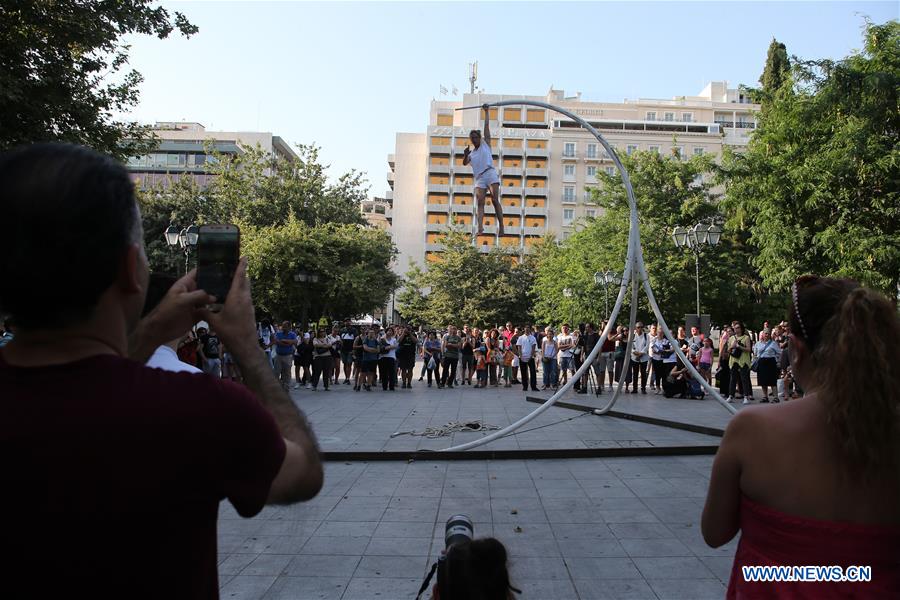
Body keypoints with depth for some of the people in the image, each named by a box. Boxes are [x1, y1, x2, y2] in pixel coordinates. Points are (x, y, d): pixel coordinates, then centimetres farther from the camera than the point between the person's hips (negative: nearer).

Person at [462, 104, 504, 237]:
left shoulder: (485, 144, 15)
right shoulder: (471, 154, 23)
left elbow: (487, 126, 13)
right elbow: (464, 163, 6)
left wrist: (486, 111, 15)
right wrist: (465, 154, -12)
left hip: (490, 174, -3)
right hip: (479, 179, 3)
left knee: (495, 200, -12)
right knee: (480, 203, -13)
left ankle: (501, 226, -15)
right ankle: (480, 228, -25)